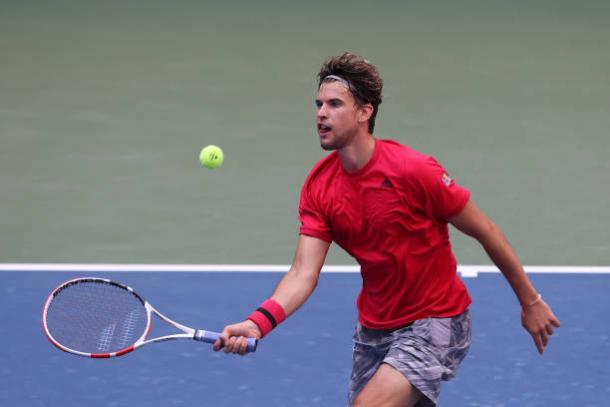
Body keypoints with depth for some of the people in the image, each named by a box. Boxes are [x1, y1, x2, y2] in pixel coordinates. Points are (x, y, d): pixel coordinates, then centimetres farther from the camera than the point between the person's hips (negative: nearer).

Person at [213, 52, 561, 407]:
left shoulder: (414, 171, -21)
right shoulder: (319, 187, -6)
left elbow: (485, 231, -11)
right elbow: (303, 274, -13)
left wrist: (530, 301, -3)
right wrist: (258, 323, -31)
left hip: (434, 323, -6)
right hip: (374, 329, 7)